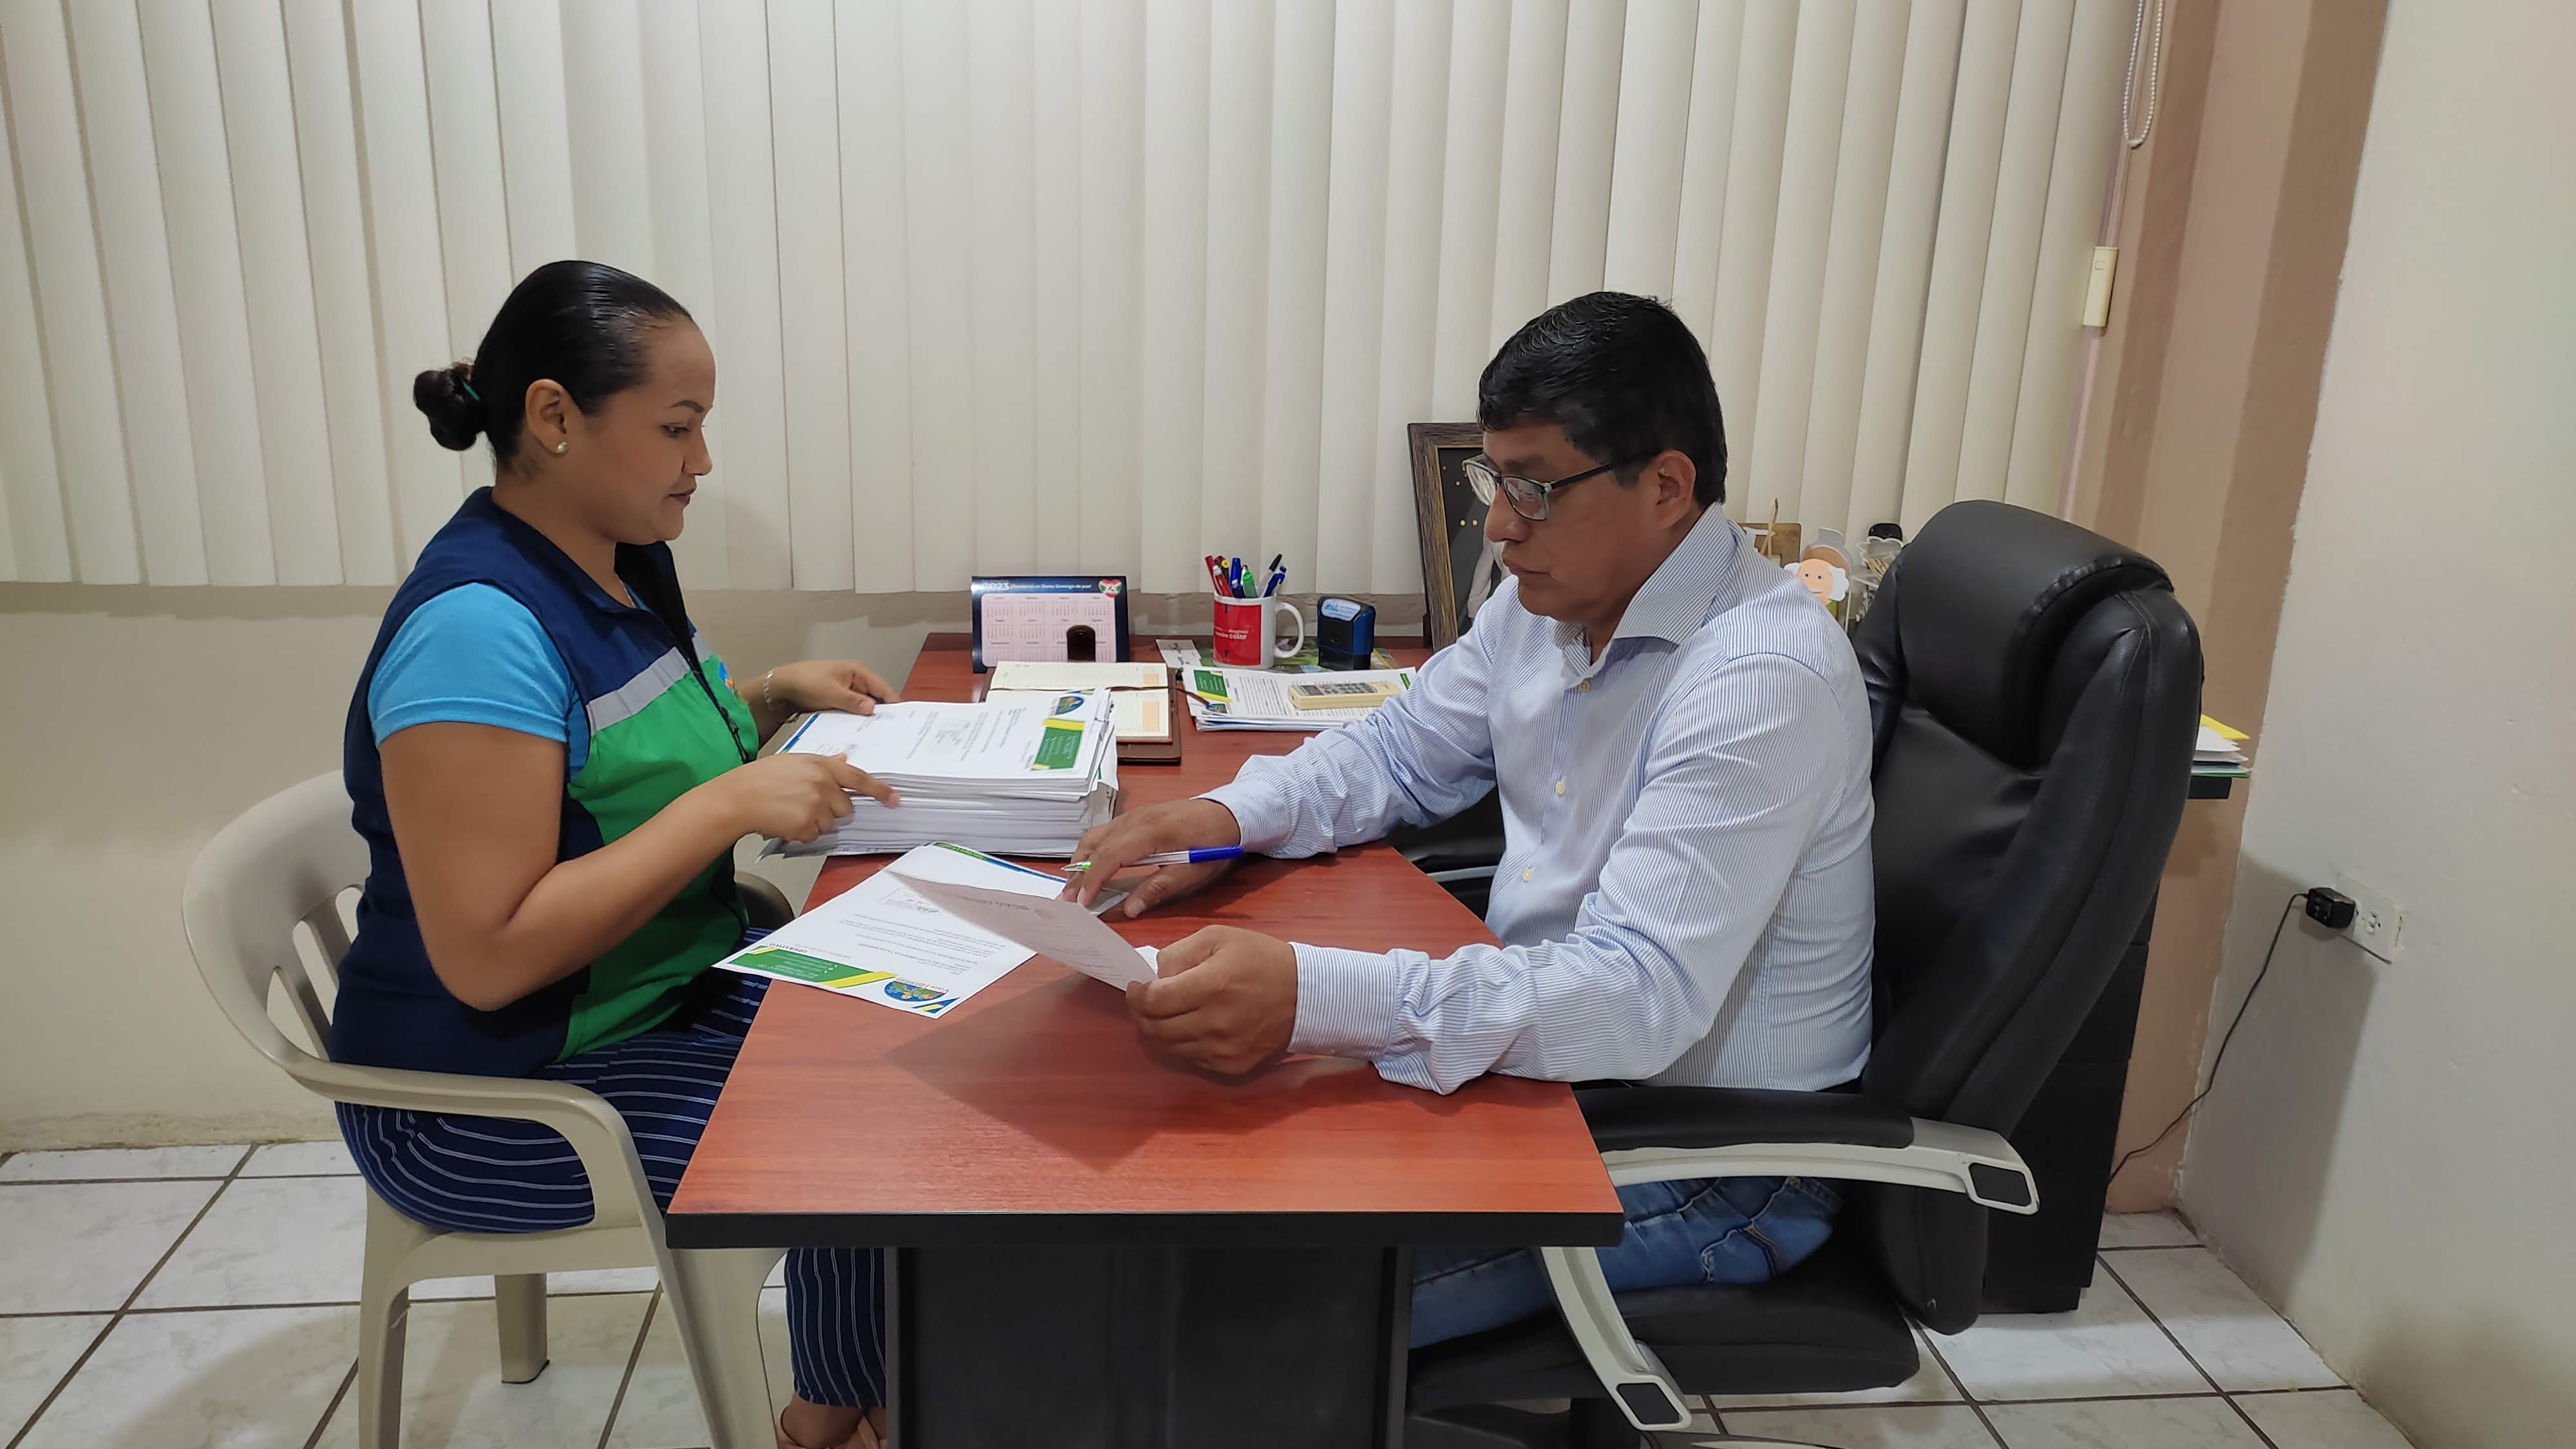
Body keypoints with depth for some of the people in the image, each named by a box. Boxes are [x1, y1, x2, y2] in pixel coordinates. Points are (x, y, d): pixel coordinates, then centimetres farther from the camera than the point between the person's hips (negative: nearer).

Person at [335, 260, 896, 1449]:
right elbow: (487, 956, -29)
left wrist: (770, 694, 2)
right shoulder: (479, 623, -26)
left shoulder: (618, 561, 1)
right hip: (500, 1097, -8)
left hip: (669, 986, 8)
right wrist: (733, 800, -29)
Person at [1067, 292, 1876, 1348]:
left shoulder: (1764, 681, -27)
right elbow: (1401, 750, 14)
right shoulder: (1549, 598, 1)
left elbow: (1640, 997, -34)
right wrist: (1228, 817, -6)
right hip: (1550, 1053, 8)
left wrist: (1312, 997, -44)